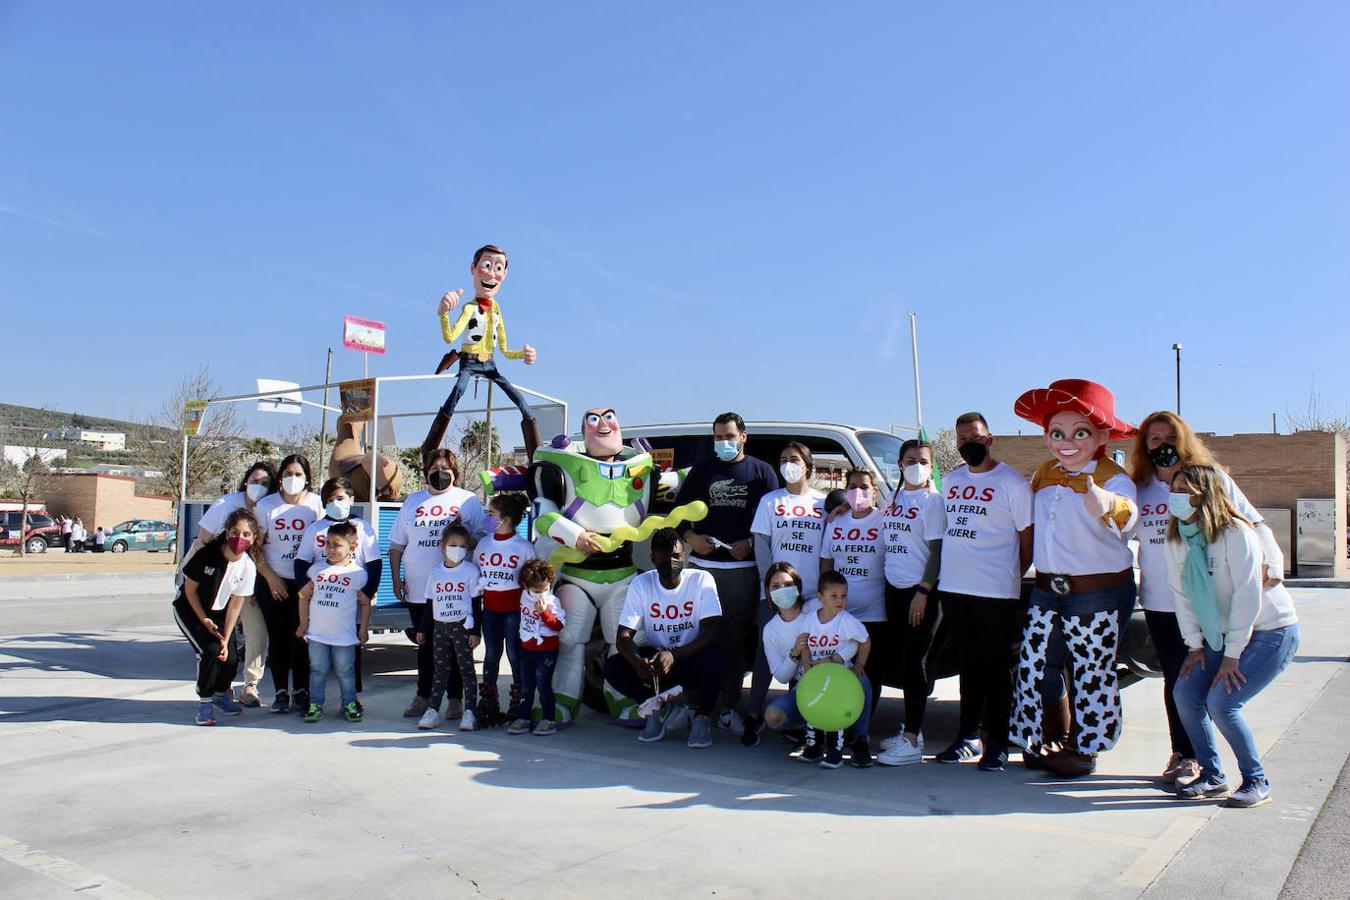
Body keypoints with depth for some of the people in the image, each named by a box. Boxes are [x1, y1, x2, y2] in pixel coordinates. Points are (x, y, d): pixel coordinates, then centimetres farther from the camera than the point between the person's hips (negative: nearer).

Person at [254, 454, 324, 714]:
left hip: (305, 582, -1)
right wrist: (270, 578, -6)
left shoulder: (316, 503, -1)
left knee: (302, 637, 1)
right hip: (274, 581, 1)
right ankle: (281, 693, 15)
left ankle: (301, 692, 13)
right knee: (278, 638, 4)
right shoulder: (266, 505, 1)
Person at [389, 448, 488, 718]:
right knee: (425, 645, 11)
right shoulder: (413, 501, 13)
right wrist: (396, 579, 7)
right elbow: (396, 544, 14)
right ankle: (423, 695, 23)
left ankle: (455, 697, 15)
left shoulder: (468, 501, 5)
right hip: (419, 591, 3)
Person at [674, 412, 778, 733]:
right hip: (703, 565, 1)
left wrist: (751, 543, -10)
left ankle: (728, 706, 8)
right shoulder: (701, 470, 14)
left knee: (738, 638, 1)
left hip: (745, 568, -1)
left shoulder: (761, 471, 9)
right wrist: (691, 537, -2)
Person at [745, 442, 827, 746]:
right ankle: (753, 716, 5)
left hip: (812, 594, 1)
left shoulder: (823, 503, 8)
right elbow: (761, 544, 3)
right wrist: (770, 582, -7)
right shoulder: (770, 501, 7)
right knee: (766, 652, -2)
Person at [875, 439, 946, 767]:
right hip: (894, 588, 7)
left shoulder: (932, 500, -8)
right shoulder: (893, 498, 12)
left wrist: (923, 592, -16)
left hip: (921, 591, -7)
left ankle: (912, 742, -3)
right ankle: (911, 729, 23)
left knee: (913, 662, -7)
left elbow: (937, 551, -12)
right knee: (900, 660, 11)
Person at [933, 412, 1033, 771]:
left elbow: (1027, 537, -3)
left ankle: (997, 742, 11)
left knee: (996, 667, 2)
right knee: (969, 664, 14)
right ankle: (968, 736, 22)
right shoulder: (951, 480, 12)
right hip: (953, 587, 5)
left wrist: (1012, 577, -2)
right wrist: (943, 572, 11)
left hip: (995, 592, -5)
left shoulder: (1012, 482, -5)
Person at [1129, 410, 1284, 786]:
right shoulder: (1140, 489, 6)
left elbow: (1253, 522, -2)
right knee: (1173, 678, 10)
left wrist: (1270, 561, -16)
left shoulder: (1211, 479, -1)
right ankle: (1180, 751, 23)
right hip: (1159, 602, 3)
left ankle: (1193, 756, 12)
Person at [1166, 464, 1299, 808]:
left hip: (1270, 631, -7)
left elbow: (1248, 596, -23)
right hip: (1221, 634, 7)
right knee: (1186, 694, -8)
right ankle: (1212, 776, 9)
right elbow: (1182, 595, 4)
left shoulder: (1235, 534, -23)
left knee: (1221, 704, -18)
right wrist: (1195, 646, 1)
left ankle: (1257, 782, 3)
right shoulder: (1176, 539, -3)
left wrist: (1232, 655, -20)